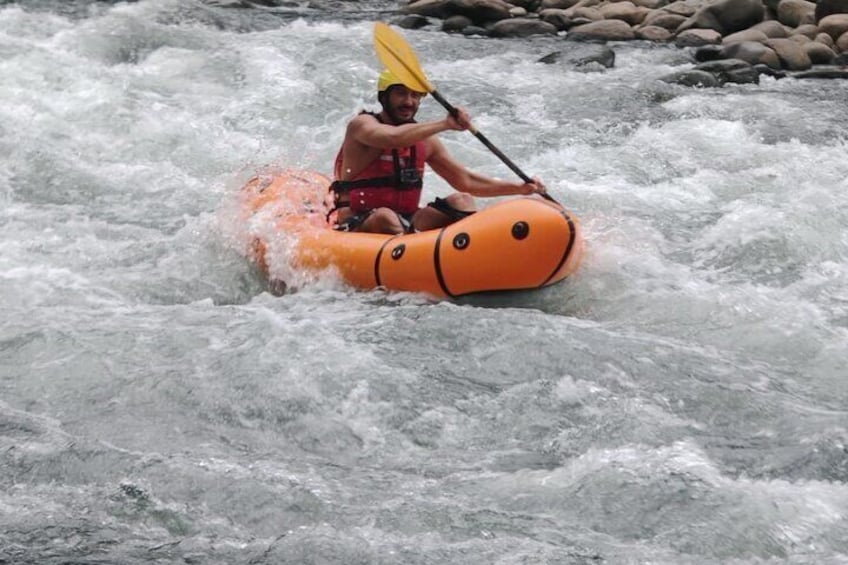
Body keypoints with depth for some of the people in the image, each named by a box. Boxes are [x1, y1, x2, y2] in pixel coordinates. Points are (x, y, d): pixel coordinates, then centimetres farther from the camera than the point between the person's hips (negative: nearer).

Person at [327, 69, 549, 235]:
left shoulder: (424, 140, 13)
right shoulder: (361, 125, -6)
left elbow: (465, 181, 17)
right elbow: (392, 138, -30)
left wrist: (520, 188, 8)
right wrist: (445, 124, -30)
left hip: (407, 225, 7)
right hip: (356, 227, -6)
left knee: (461, 201, -10)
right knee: (385, 217, -37)